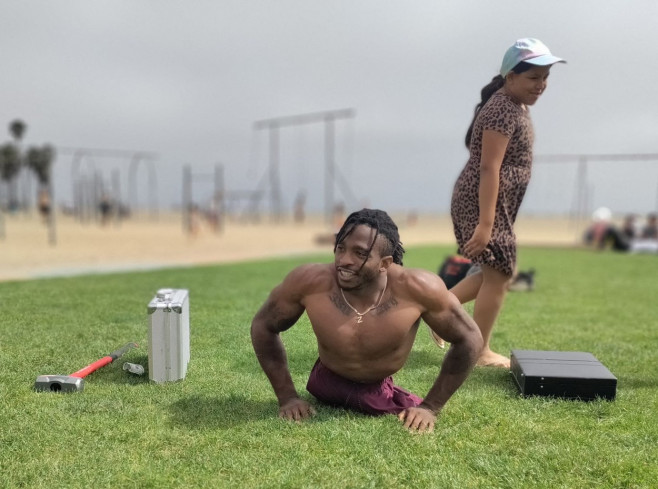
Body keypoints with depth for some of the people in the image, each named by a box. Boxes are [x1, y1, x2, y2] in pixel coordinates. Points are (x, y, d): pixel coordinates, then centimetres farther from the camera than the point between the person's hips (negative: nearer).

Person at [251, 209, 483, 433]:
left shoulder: (418, 288, -34)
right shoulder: (309, 282, -31)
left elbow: (469, 339, -17)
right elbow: (263, 327, -12)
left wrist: (430, 407, -17)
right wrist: (288, 397, -12)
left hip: (383, 392, 0)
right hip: (327, 384, 0)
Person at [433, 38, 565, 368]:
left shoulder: (515, 106, 14)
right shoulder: (503, 110, -18)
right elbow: (489, 168, -24)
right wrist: (485, 224, -28)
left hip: (494, 203, 10)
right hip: (483, 203, -10)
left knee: (496, 271, 19)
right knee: (499, 274, 0)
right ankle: (480, 352, 14)